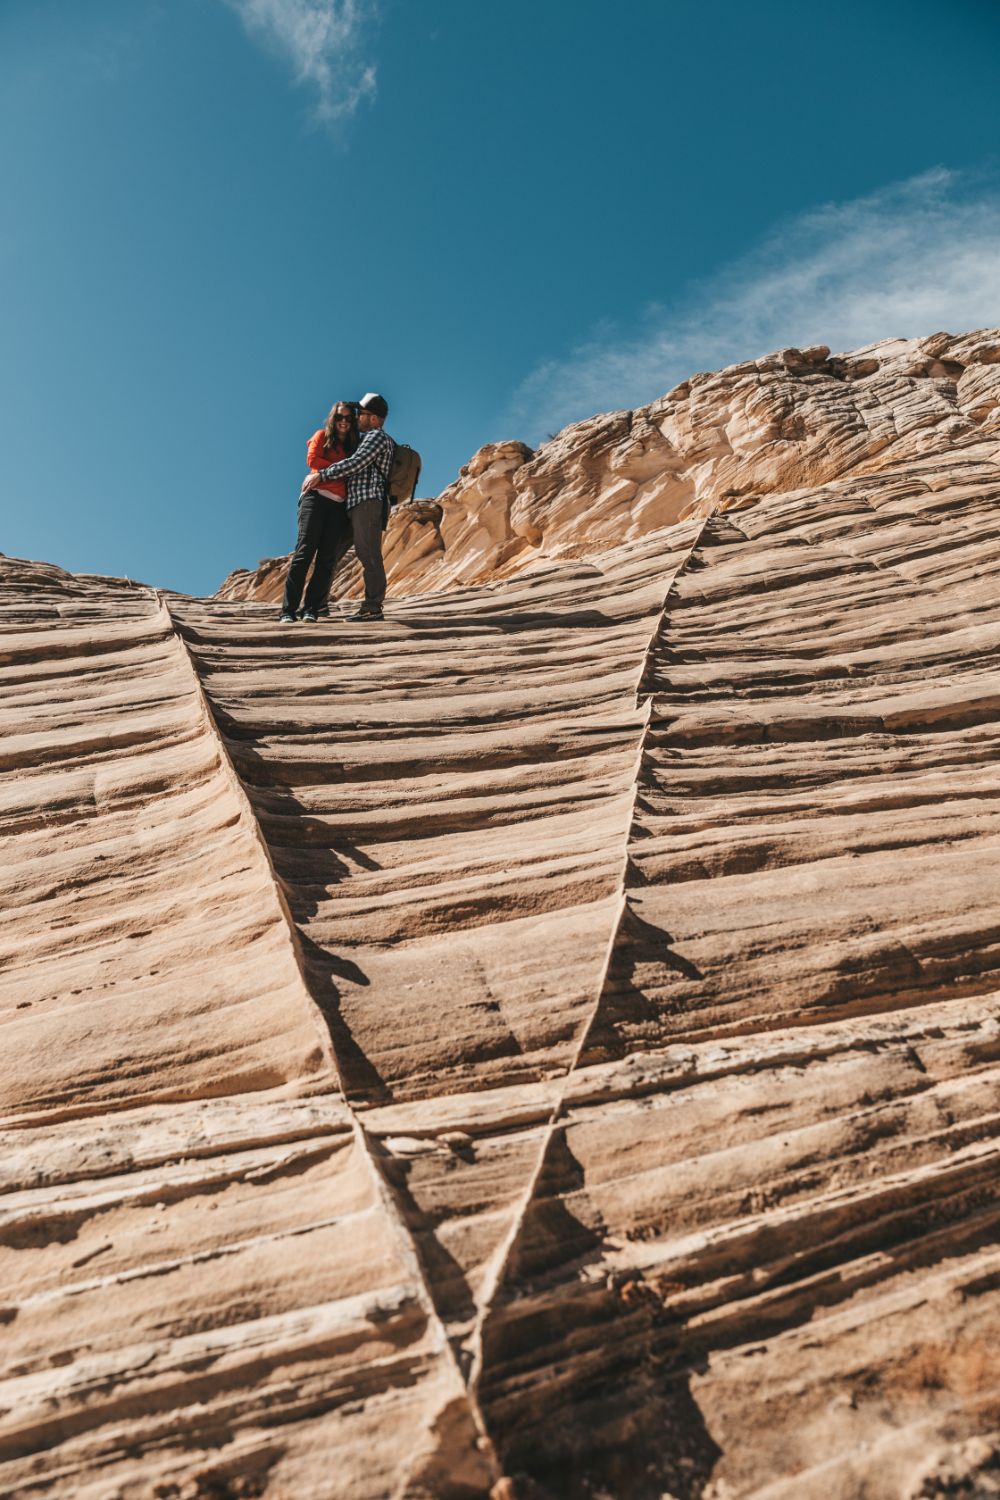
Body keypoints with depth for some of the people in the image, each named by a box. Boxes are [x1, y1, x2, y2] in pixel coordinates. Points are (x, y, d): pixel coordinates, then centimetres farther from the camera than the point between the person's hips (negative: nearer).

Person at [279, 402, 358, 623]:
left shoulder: (353, 445, 23)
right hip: (316, 497, -4)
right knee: (305, 551, -13)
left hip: (338, 504, 4)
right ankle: (288, 610, -16)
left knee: (327, 558, -6)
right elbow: (312, 459, -3)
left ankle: (311, 609, -5)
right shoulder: (322, 436, 13)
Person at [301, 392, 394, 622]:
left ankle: (373, 608, -14)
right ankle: (318, 603, 13)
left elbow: (355, 464, -13)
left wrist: (321, 475, -12)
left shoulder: (378, 436, 0)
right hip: (352, 506, 10)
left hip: (367, 503, -10)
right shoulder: (367, 439, 30)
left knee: (368, 555, -13)